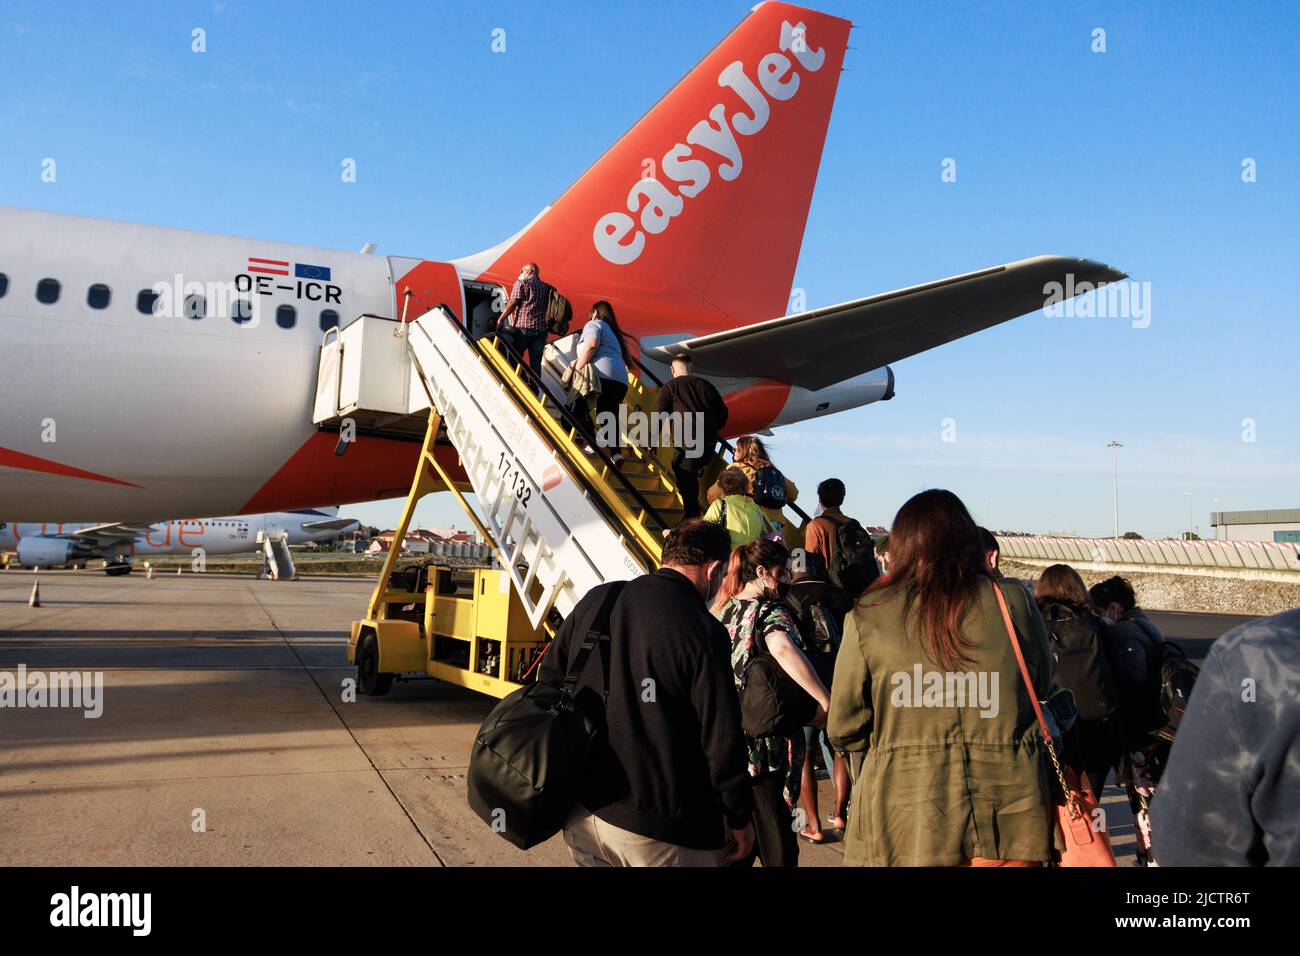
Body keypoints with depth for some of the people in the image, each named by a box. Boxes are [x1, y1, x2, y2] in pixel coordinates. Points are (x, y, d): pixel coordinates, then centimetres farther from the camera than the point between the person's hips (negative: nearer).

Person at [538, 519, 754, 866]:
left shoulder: (595, 600, 1)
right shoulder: (702, 630, -16)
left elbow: (548, 679, 12)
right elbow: (722, 737, -14)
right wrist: (739, 818, 0)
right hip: (655, 829, -6)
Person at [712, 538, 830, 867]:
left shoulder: (723, 610, 8)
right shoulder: (770, 610, -13)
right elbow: (783, 648, -34)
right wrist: (825, 699, -31)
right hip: (765, 744, -7)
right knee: (775, 837, 5)